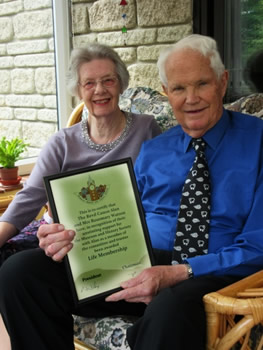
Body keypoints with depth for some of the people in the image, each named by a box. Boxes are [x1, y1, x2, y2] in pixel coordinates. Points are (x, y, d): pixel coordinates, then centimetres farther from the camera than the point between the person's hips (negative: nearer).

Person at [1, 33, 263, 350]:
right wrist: (72, 238, -8)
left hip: (215, 276, -4)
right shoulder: (152, 151, 17)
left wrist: (178, 274, -20)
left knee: (170, 310, -42)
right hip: (139, 265, 5)